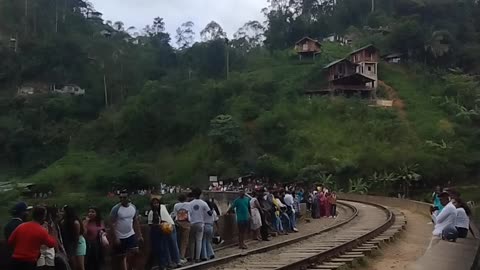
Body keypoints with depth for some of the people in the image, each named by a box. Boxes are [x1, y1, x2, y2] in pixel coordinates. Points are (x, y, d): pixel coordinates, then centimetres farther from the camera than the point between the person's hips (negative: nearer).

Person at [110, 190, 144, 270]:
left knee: (135, 252, -8)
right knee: (122, 257, 4)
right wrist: (115, 238, -18)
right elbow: (112, 224, -13)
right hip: (120, 237, -4)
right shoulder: (116, 209, -14)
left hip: (131, 235, 4)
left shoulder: (133, 207, 2)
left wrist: (139, 235, 7)